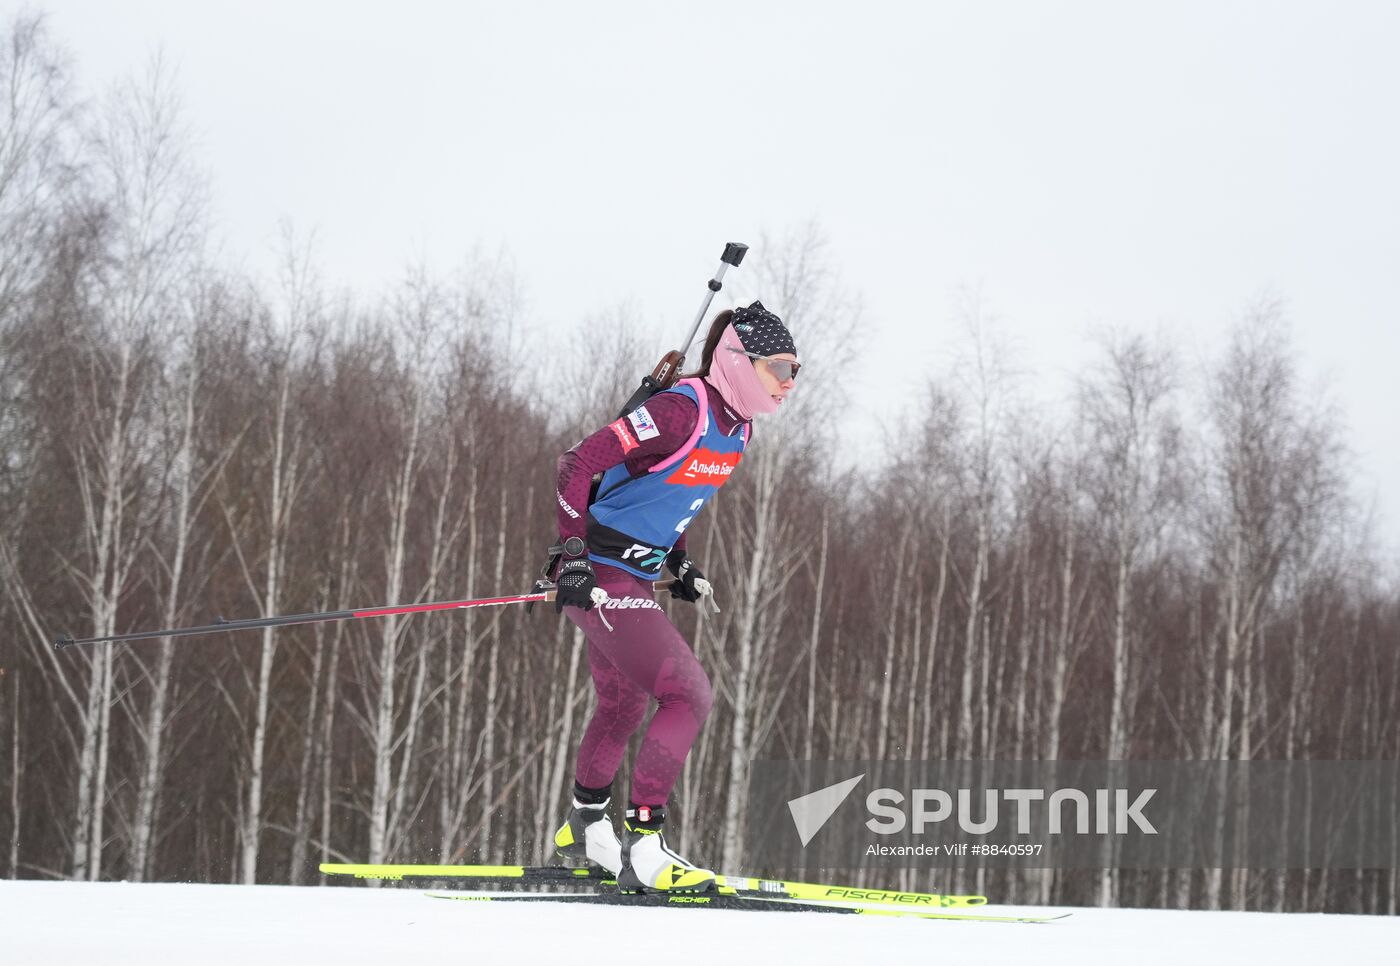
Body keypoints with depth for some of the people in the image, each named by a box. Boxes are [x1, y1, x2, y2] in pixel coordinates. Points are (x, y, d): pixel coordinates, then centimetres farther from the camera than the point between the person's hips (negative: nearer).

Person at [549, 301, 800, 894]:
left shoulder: (735, 427, 6)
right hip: (600, 577, -10)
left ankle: (585, 828, 46)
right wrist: (574, 555, -27)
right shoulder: (682, 411, -22)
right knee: (689, 694, -16)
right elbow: (578, 464, -25)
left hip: (634, 576, 10)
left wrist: (679, 563, 14)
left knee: (624, 705, 25)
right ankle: (642, 850, -16)